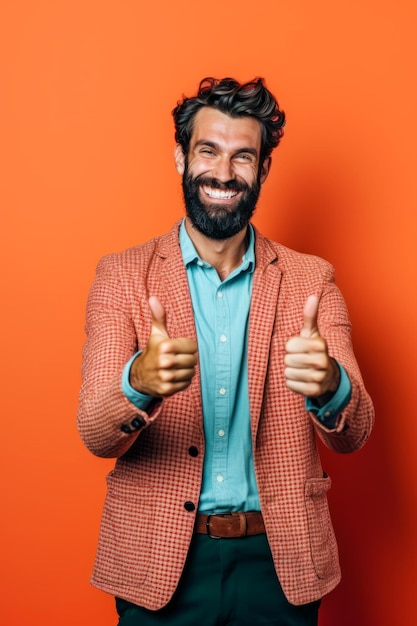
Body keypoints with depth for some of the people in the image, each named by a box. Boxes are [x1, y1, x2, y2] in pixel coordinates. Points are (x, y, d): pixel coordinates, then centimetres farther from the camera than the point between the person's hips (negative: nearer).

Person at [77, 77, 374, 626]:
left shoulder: (312, 280, -1)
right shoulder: (121, 275, -4)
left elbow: (353, 435, -5)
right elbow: (95, 436, -10)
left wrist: (328, 386, -29)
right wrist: (140, 382, -32)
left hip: (279, 563, 1)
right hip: (159, 561, 0)